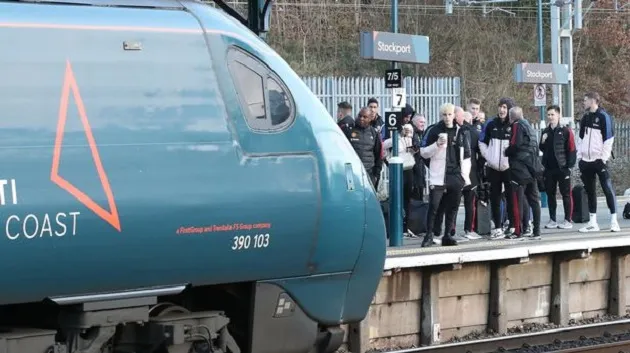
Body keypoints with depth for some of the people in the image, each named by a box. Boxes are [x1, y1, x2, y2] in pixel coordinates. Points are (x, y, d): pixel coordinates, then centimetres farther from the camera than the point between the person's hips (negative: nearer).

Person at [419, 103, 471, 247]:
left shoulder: (461, 132, 11)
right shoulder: (434, 131, 0)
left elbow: (466, 156, 15)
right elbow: (423, 152, 0)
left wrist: (465, 176, 9)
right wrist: (437, 144, -16)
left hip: (456, 176, 4)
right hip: (438, 176, -4)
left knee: (452, 207, 7)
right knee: (434, 206, -8)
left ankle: (447, 235, 15)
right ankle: (429, 235, -2)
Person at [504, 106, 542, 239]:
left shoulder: (517, 125, -6)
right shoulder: (529, 126, 19)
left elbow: (515, 145, -17)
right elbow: (535, 146, 18)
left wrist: (506, 152, 1)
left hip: (520, 168, -8)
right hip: (532, 168, 8)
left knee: (516, 199, -6)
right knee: (533, 199, 9)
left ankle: (518, 230, -10)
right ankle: (536, 230, 9)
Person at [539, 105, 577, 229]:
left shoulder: (565, 131, -5)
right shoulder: (545, 132, 12)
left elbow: (571, 149, -7)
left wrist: (569, 164, -12)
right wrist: (542, 143, -1)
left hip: (562, 168, -6)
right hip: (549, 168, 6)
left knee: (566, 194, -1)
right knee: (550, 194, 8)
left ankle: (568, 220, 2)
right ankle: (552, 220, 15)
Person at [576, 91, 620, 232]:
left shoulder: (603, 117, -6)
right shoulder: (585, 118, 14)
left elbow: (608, 138, -10)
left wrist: (604, 157, -13)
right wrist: (579, 156, 12)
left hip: (599, 160, -7)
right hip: (586, 161, 7)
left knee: (608, 189, -9)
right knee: (589, 191, 8)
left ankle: (614, 221, -7)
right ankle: (592, 222, 12)